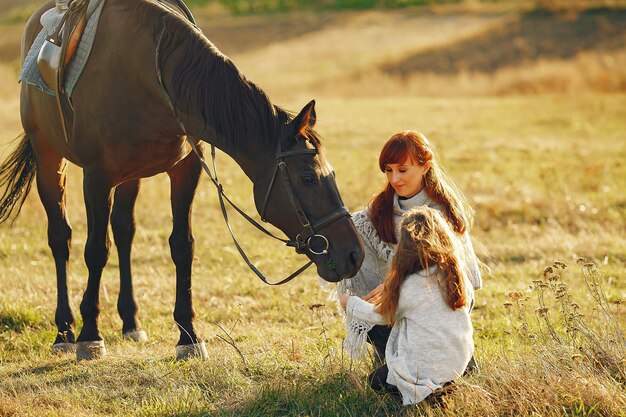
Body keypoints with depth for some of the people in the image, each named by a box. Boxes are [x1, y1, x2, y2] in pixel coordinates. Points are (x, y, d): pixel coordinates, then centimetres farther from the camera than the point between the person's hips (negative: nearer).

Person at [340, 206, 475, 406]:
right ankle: (444, 385, 6)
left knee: (376, 381, 19)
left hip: (427, 367, -6)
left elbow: (381, 315, -3)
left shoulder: (410, 286, -20)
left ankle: (428, 392, -3)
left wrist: (350, 304, 15)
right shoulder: (457, 273, -7)